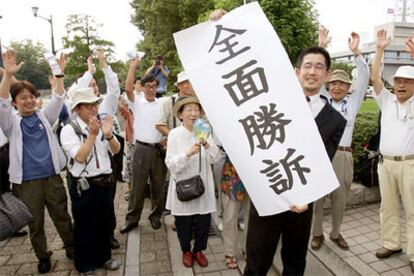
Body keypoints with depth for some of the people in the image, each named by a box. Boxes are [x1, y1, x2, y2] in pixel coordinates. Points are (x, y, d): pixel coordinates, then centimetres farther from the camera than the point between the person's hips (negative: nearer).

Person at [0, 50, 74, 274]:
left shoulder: (44, 117, 8)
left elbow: (58, 98, -2)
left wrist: (59, 74, -15)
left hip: (52, 177, 2)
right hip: (26, 182, -1)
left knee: (62, 216, 13)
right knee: (35, 223, 12)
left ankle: (71, 248, 32)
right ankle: (43, 257, 31)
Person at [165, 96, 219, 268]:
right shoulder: (174, 134, -10)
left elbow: (214, 157, -8)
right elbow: (171, 164, -16)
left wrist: (207, 145, -26)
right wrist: (188, 153, -30)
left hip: (203, 185, 3)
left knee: (204, 222, 11)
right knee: (183, 223, 13)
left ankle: (198, 250, 39)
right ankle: (186, 251, 41)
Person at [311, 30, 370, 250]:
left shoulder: (353, 102, 11)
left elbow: (364, 77, 4)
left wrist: (355, 52, -6)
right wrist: (321, 47, -5)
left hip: (342, 156, 2)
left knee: (340, 199, 12)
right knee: (316, 197, 5)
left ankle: (336, 233, 31)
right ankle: (317, 233, 22)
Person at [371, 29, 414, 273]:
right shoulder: (387, 100, 8)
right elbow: (375, 78, -1)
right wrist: (380, 50, -8)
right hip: (386, 163, 3)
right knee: (388, 207, 11)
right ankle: (392, 244, 25)